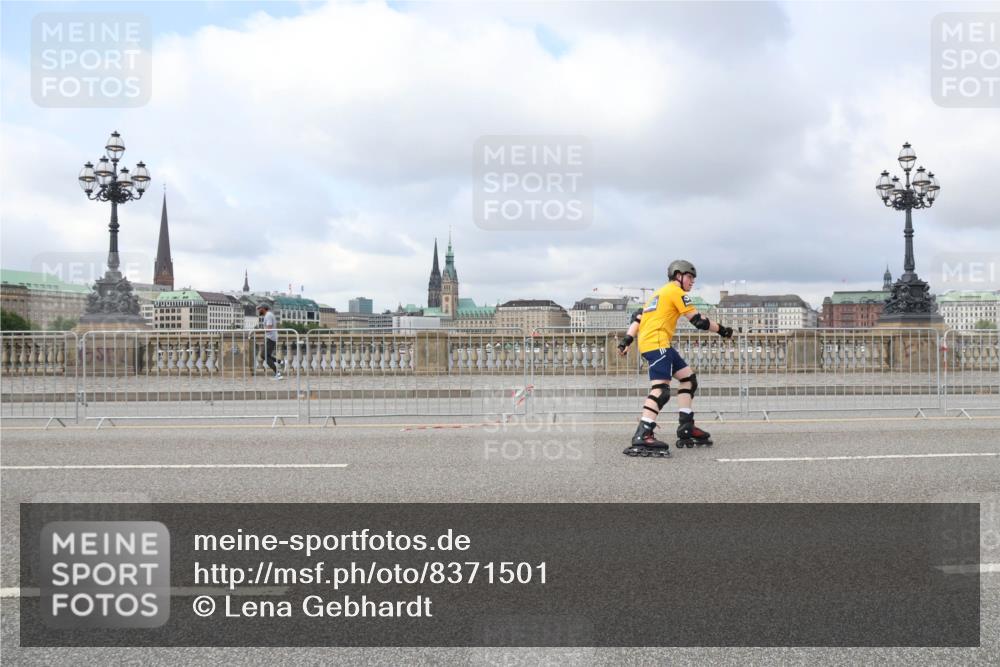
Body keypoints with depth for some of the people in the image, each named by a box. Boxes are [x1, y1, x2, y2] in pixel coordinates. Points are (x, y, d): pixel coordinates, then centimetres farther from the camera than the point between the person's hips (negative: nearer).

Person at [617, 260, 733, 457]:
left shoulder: (660, 293, 27)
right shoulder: (675, 291, -2)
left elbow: (638, 317, 21)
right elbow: (698, 321, -5)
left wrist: (628, 340, 14)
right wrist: (721, 330, 7)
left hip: (647, 342, 10)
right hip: (656, 342, -10)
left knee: (689, 377, 14)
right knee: (661, 389, -21)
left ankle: (686, 428, 13)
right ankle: (641, 437, -34)